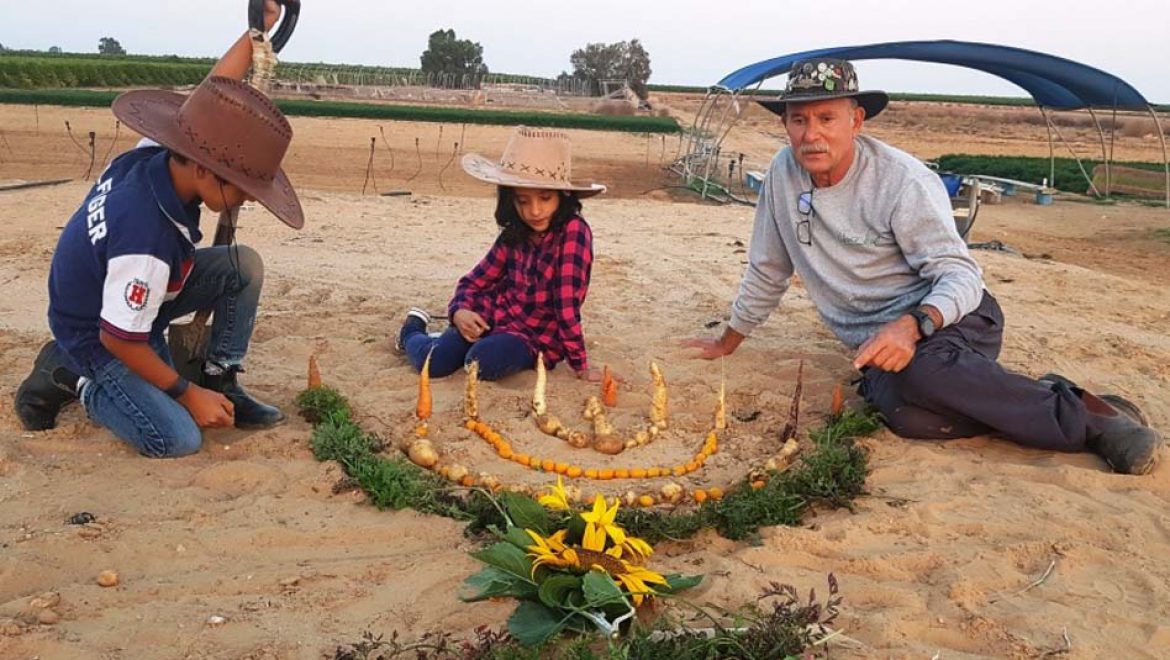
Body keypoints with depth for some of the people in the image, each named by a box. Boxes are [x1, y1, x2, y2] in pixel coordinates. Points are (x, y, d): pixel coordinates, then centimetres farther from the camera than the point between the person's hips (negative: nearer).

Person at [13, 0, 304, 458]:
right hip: (97, 337, -8)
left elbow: (208, 99, -1)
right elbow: (119, 340, -29)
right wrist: (188, 394, -18)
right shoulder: (147, 239, -41)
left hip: (128, 295, 8)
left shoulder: (156, 153, -20)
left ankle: (221, 383, 3)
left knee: (244, 265, -9)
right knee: (178, 438, -18)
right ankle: (68, 375, 4)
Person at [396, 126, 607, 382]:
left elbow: (568, 304, -23)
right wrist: (459, 311, -14)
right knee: (432, 362, -17)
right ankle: (412, 329, 18)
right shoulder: (514, 235, -3)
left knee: (483, 361, -32)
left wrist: (581, 365, -21)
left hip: (536, 337, -4)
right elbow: (474, 281, 7)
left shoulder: (574, 232, -20)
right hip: (492, 317, 4)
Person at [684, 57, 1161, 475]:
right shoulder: (783, 172, 0)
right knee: (907, 416, -33)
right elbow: (767, 269, 13)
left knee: (918, 371, -40)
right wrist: (728, 342, 19)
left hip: (950, 317, -3)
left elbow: (961, 275, -17)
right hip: (877, 340, 3)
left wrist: (912, 325, -37)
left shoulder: (903, 180, -14)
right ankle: (1026, 401, -7)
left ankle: (1086, 415, -20)